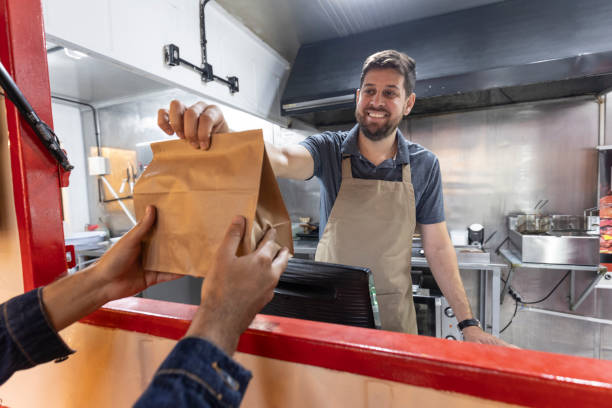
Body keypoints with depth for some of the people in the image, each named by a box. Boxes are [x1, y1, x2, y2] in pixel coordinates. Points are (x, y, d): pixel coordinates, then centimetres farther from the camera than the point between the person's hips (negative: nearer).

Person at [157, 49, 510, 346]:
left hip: (393, 315, 1)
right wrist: (224, 136, -52)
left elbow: (437, 246, -1)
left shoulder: (425, 165, -5)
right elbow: (282, 160, -32)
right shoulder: (329, 149, -10)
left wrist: (469, 323, -2)